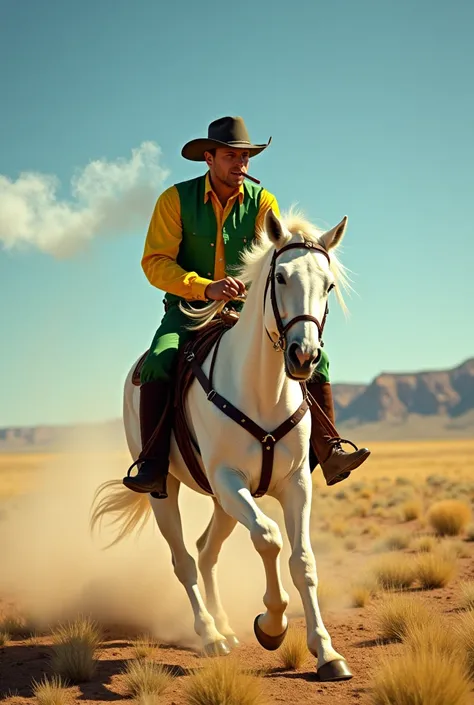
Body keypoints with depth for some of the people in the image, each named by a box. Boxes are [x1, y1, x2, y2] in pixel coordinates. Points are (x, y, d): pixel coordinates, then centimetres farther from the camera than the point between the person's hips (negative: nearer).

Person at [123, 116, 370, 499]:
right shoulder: (176, 199, -6)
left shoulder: (262, 201, 0)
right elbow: (155, 262, -12)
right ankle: (153, 467, -28)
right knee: (158, 362, -31)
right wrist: (205, 288, -27)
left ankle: (328, 453, -11)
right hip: (188, 312, -2)